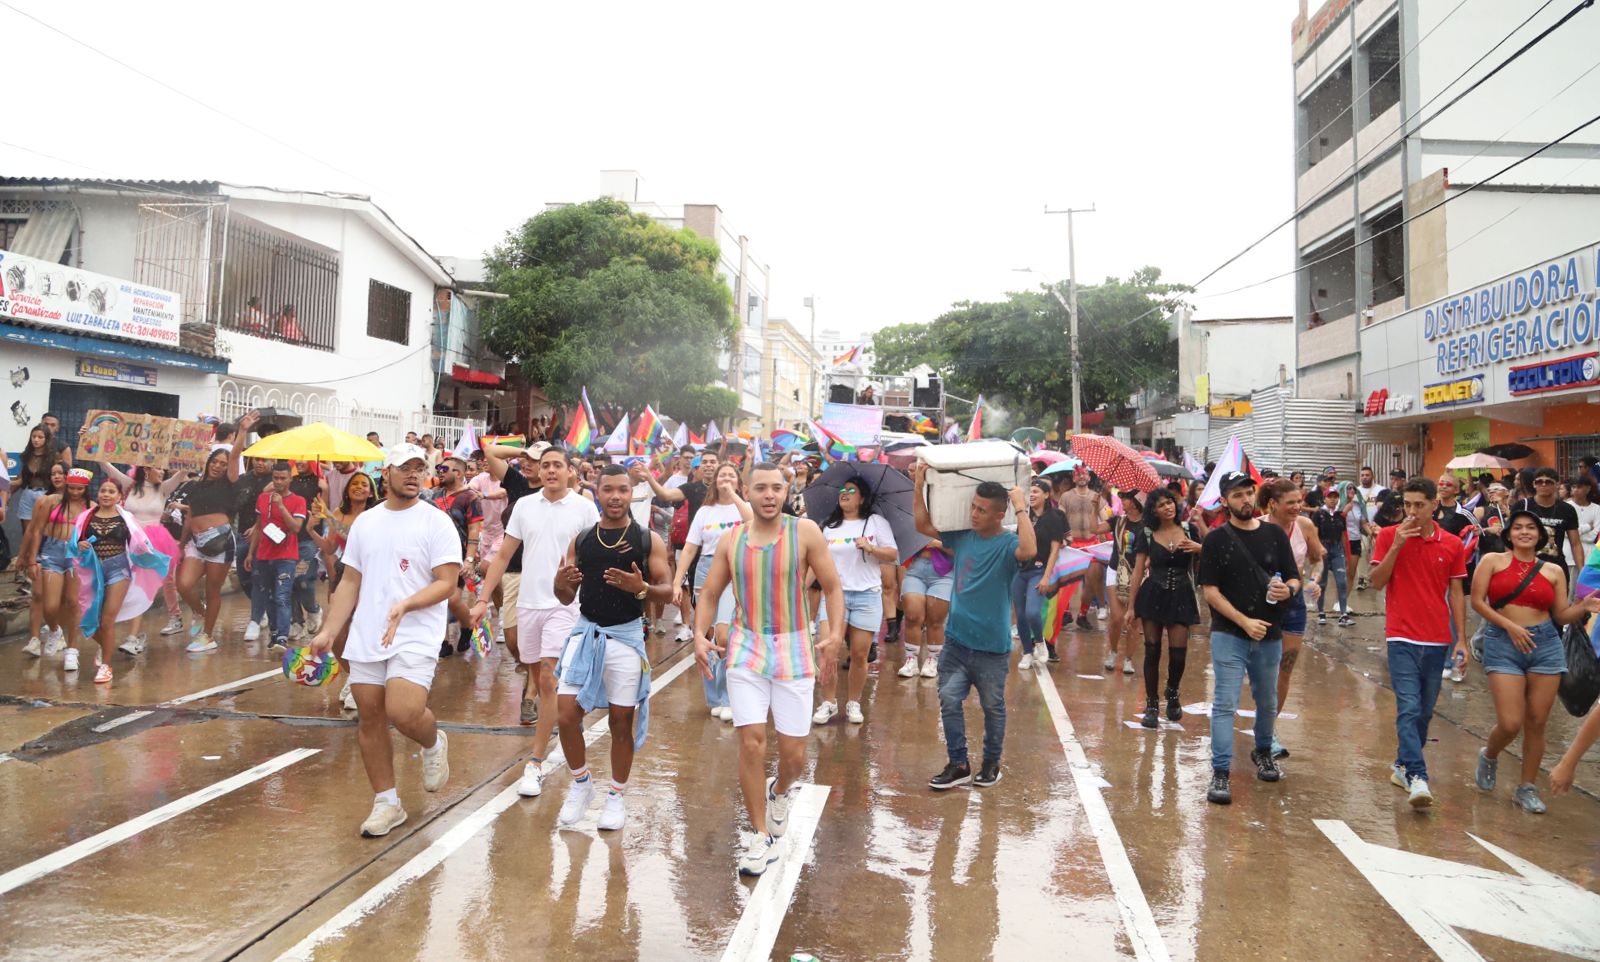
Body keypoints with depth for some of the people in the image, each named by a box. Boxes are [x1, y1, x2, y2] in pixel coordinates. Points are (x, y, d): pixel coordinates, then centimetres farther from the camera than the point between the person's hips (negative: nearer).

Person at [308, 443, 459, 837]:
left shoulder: (437, 522, -5)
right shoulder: (365, 522, 12)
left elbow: (446, 582, -11)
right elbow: (349, 583, 15)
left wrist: (405, 605, -26)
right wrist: (328, 631, 8)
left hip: (415, 637, -5)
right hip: (365, 638, 5)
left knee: (403, 712, -21)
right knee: (370, 719, 7)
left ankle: (434, 744, 14)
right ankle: (386, 803, 22)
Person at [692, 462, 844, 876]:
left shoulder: (805, 532, -6)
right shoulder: (731, 541, 2)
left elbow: (832, 588, -3)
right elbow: (709, 594, 9)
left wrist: (835, 635, -16)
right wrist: (700, 636, -7)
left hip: (793, 650, -1)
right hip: (745, 649, 1)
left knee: (793, 754, 3)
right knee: (751, 743, -8)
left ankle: (780, 791, 40)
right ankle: (761, 838, 10)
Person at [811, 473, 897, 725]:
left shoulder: (876, 522, 6)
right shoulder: (828, 526, 14)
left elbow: (893, 554, 0)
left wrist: (871, 548, -15)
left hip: (867, 594, -1)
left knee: (859, 654, -1)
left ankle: (853, 703, 16)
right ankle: (828, 702, 0)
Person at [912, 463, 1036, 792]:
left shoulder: (1007, 544, -14)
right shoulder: (962, 536, 2)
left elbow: (1029, 550, -37)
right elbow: (923, 525, 10)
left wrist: (1021, 508, -29)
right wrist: (919, 485, 1)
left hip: (992, 646, -4)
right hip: (956, 640, 4)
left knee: (993, 707, 13)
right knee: (949, 700, 0)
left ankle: (991, 763, 31)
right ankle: (959, 764, 13)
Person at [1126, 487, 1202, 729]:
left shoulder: (1189, 530, 2)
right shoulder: (1147, 535, 0)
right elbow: (1138, 571, 2)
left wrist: (1199, 548, -20)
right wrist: (1131, 605, 0)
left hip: (1181, 597, 0)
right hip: (1153, 596, 0)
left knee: (1178, 652, -3)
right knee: (1152, 651, 1)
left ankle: (1172, 694, 27)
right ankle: (1151, 705, 13)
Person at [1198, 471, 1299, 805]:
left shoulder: (1275, 534, 6)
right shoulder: (1217, 539, -3)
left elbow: (1295, 578, 9)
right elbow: (1210, 590, -7)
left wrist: (1288, 589, -15)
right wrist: (1244, 621, -16)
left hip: (1269, 635, 4)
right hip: (1229, 634, -4)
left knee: (1267, 702, 18)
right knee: (1225, 703, -8)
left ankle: (1263, 751, 42)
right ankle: (1221, 772, -4)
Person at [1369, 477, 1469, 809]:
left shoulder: (1452, 545, 5)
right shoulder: (1389, 536, -1)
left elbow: (1456, 594, 9)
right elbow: (1377, 582, -7)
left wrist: (1461, 639, 4)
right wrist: (1396, 545, -16)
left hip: (1437, 639, 3)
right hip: (1402, 637, -3)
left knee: (1425, 710, 11)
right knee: (1409, 708, -13)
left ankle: (1403, 764, 27)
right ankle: (1417, 777, -17)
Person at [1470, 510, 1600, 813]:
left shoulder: (1554, 571, 10)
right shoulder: (1493, 561, 3)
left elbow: (1561, 615, 10)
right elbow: (1477, 601, -3)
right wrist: (1509, 625, -12)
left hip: (1546, 644, 3)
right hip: (1502, 644, -3)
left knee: (1536, 723, 5)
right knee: (1510, 724, -10)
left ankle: (1527, 788, 21)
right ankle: (1489, 755, 24)